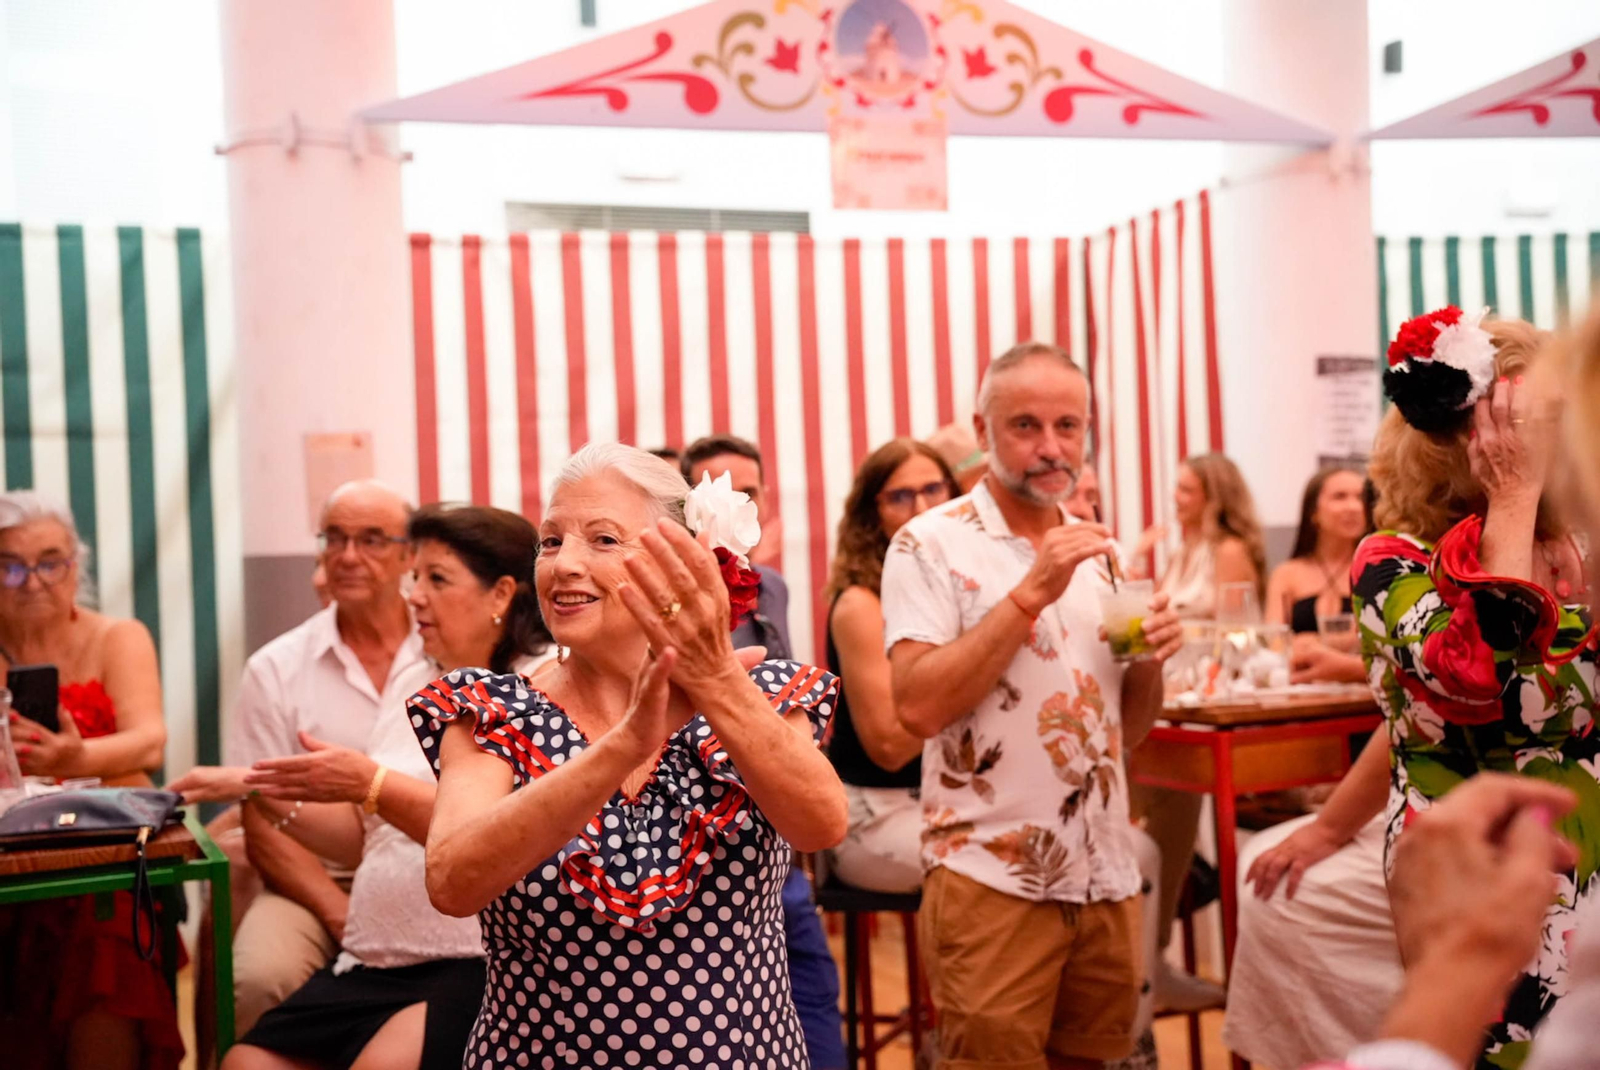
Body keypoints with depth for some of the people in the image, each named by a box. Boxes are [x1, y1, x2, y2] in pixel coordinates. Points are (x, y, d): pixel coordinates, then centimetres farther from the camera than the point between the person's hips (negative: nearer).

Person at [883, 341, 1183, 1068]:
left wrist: (1149, 660, -6)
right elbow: (917, 707, -20)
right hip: (990, 876, -6)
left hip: (1105, 873, 6)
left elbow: (1127, 728, 15)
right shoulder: (930, 544, -8)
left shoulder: (1094, 550, 11)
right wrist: (1031, 593, -21)